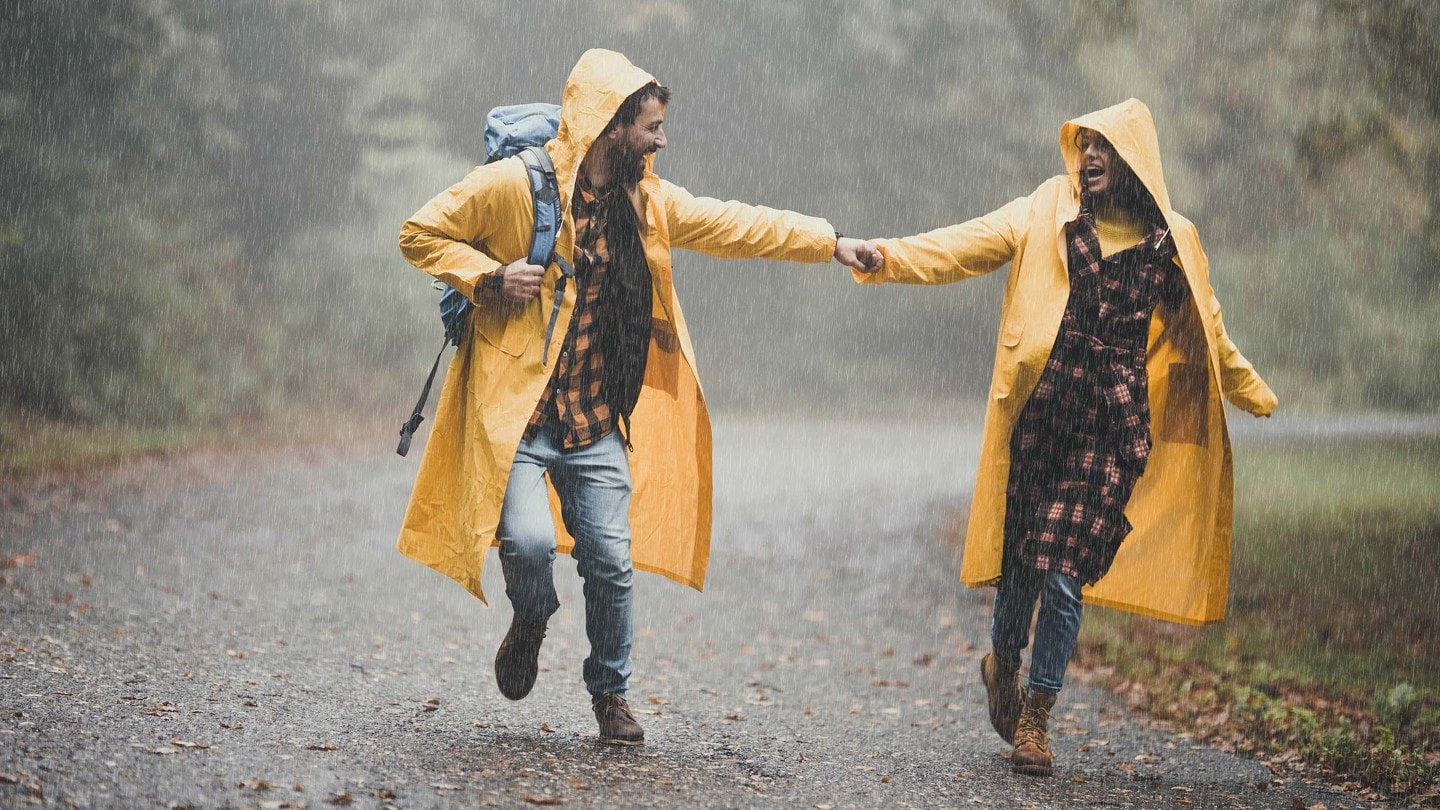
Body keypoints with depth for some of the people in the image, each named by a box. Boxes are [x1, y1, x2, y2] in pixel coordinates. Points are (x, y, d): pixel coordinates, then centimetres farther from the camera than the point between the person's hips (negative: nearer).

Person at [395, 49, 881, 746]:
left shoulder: (647, 201, 9)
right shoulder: (515, 184, -10)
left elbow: (734, 225, 14)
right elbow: (420, 234, -4)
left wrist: (831, 242, 11)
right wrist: (491, 277, -16)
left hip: (596, 420, 5)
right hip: (517, 407, -5)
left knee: (611, 560, 2)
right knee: (529, 540, -19)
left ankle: (609, 691, 26)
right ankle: (530, 620, 17)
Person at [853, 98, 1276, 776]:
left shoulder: (1171, 243, 10)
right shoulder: (1044, 216, 6)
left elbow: (1208, 332, 24)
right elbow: (966, 246, -6)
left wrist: (1253, 393, 34)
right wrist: (890, 257, -21)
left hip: (1115, 421, 0)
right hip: (1042, 408, 0)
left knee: (1066, 568, -6)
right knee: (1022, 552, 3)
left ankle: (1035, 715, 7)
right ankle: (1002, 661, 34)